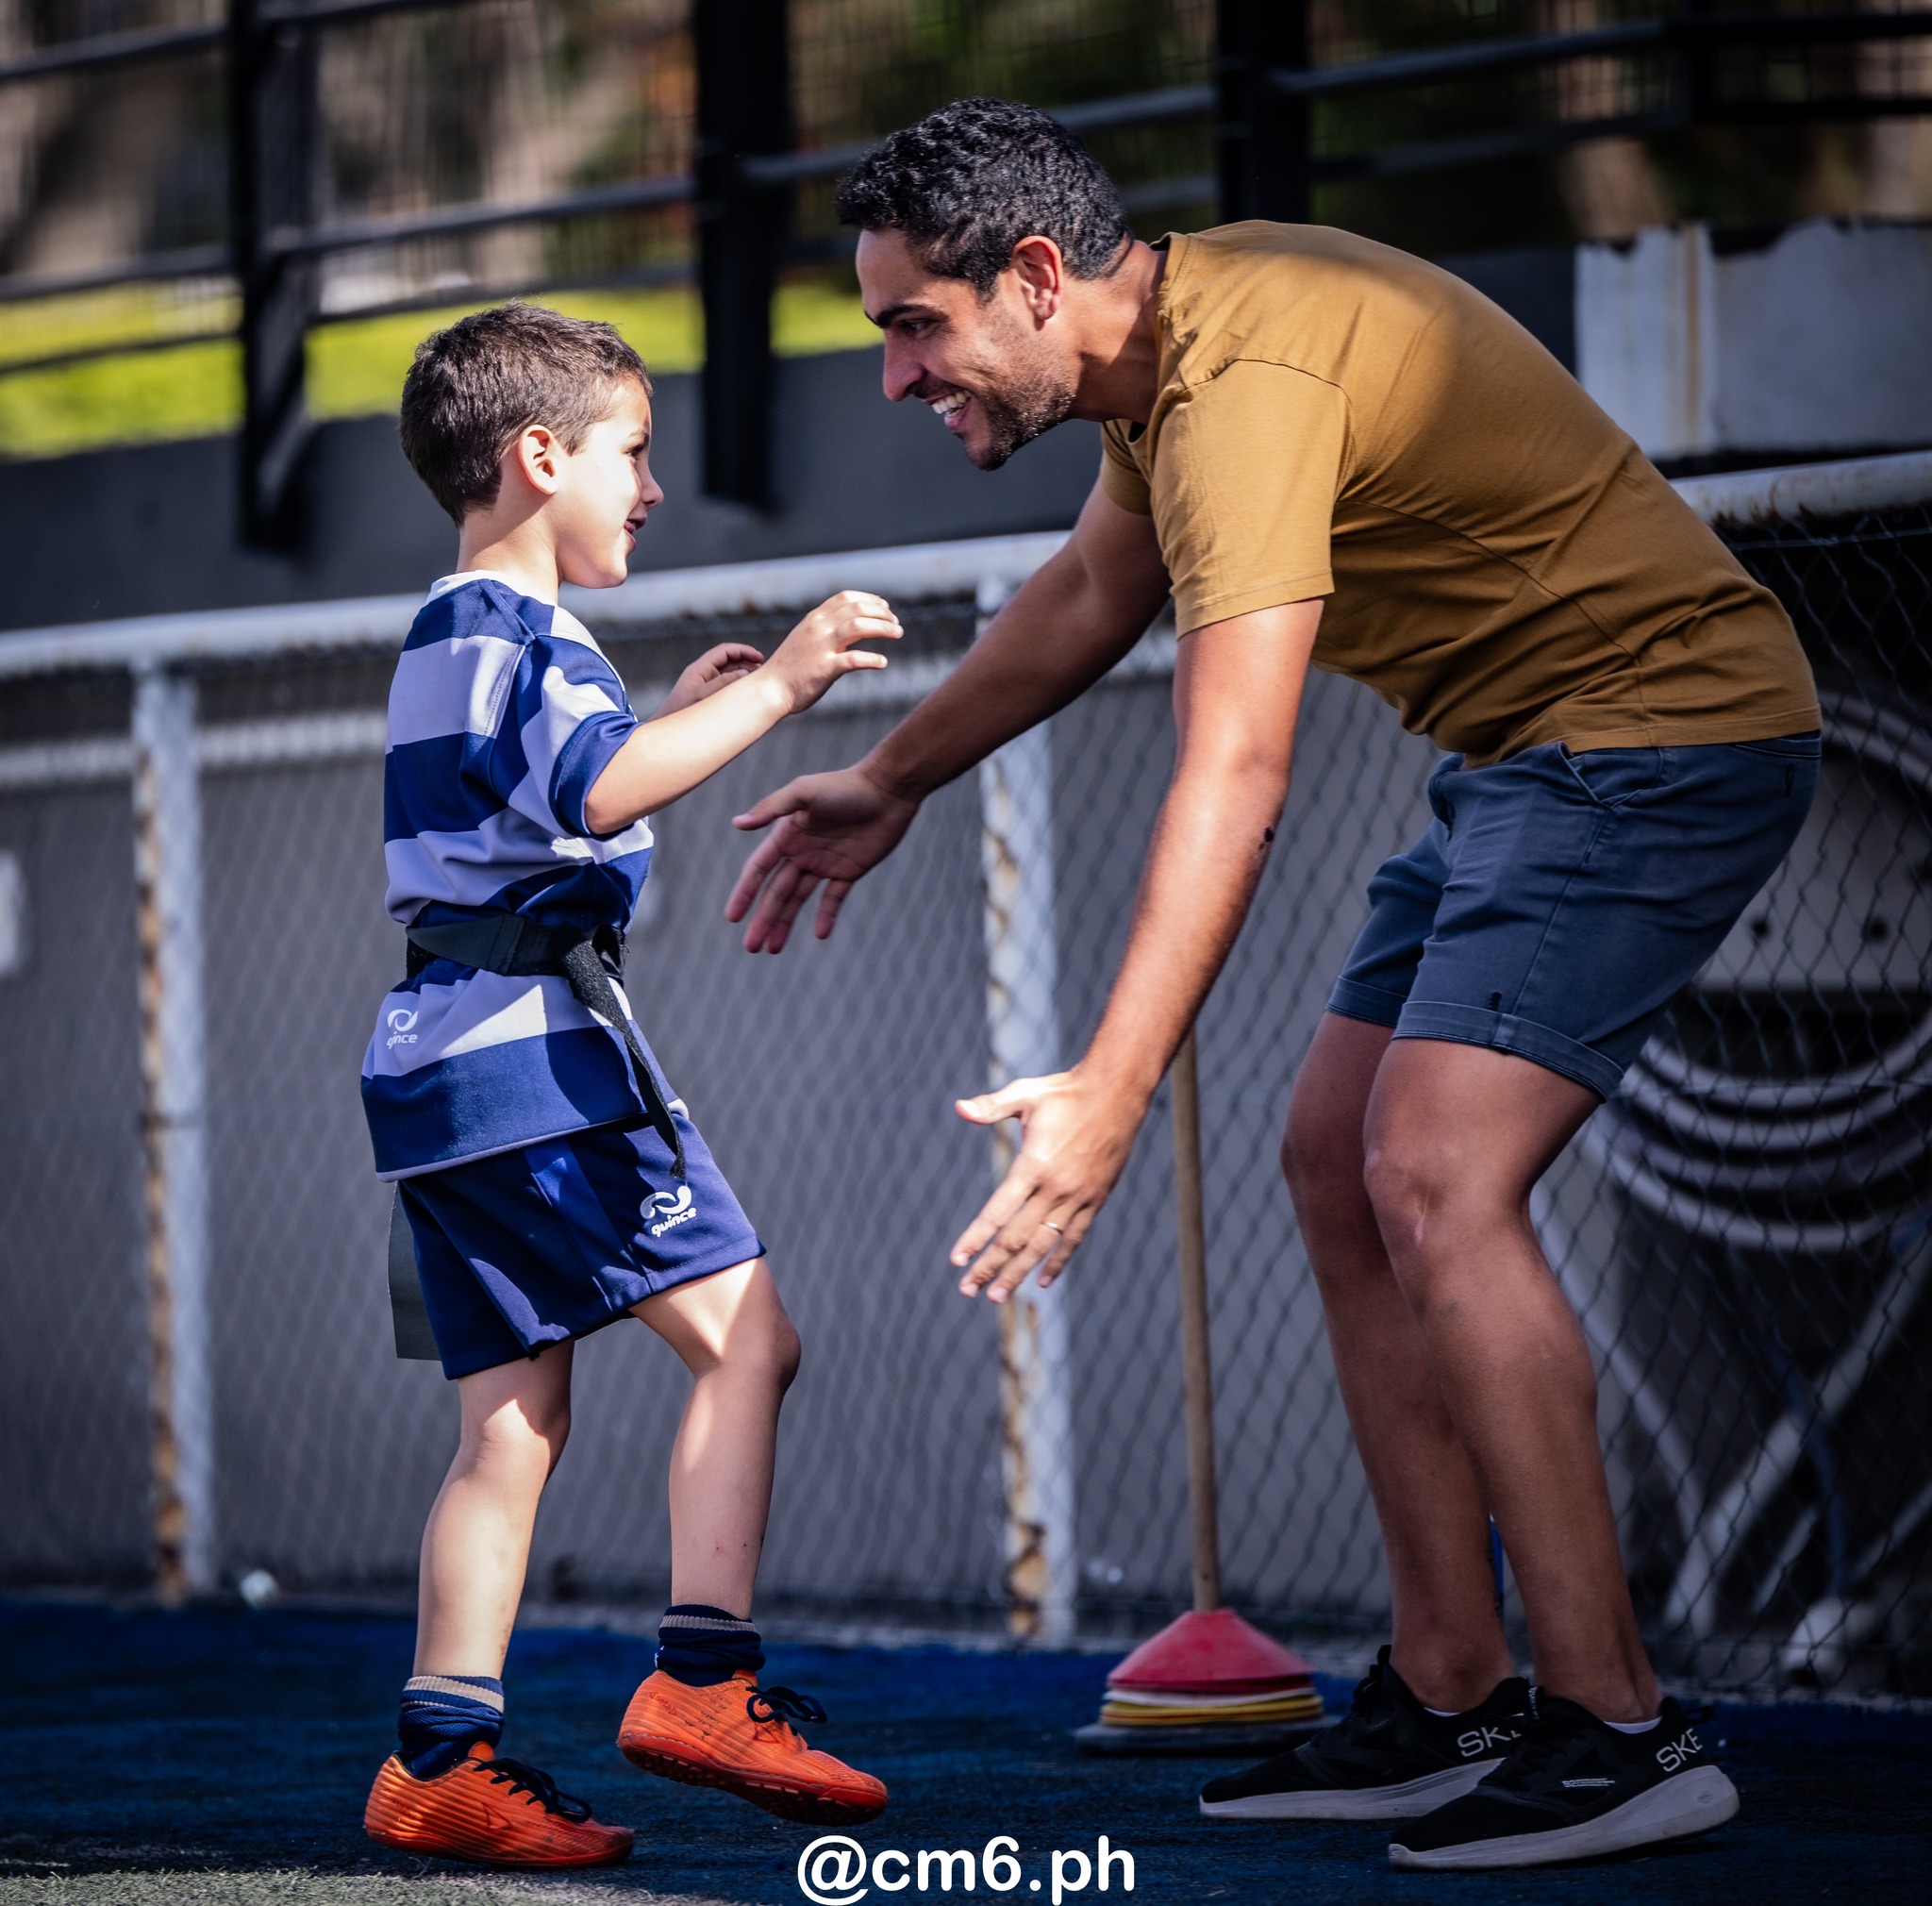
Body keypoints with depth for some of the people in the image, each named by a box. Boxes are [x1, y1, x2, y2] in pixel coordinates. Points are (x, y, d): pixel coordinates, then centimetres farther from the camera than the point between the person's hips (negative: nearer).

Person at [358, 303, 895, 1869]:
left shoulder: (455, 633, 25)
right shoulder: (514, 628, -8)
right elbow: (601, 793, -26)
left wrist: (673, 716, 31)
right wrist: (769, 694, -25)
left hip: (442, 1060, 10)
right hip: (536, 1038, -10)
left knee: (514, 1421, 7)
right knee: (744, 1331, -10)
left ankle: (442, 1761, 2)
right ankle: (703, 1682, -16)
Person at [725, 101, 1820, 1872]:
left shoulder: (1245, 380, -25)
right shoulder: (1168, 335, 7)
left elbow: (1235, 773, -34)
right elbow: (1097, 589, 28)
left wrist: (1112, 1092, -39)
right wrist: (893, 780, 37)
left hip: (1661, 727, -11)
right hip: (1526, 752, 11)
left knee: (1438, 1180, -21)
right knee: (1339, 1164, 8)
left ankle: (1613, 1727, -20)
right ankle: (1449, 1705, 10)